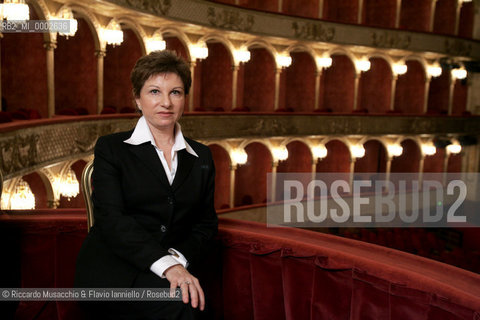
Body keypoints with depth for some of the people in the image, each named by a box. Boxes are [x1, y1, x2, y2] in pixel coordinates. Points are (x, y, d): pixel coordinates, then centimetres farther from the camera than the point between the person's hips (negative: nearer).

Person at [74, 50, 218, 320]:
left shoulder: (202, 156, 16)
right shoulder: (110, 148, 6)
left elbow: (206, 224, 12)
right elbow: (110, 218, -7)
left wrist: (179, 259, -10)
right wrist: (165, 264, -21)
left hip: (177, 267, 3)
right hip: (111, 268, -3)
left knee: (196, 298, -31)